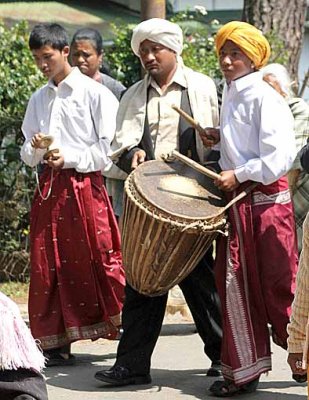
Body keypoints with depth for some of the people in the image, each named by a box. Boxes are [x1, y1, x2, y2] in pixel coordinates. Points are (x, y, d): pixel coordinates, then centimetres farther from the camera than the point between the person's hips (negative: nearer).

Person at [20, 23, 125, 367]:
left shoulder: (94, 93, -3)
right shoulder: (38, 100, 15)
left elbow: (110, 148, -7)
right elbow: (27, 156, 18)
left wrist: (69, 158, -13)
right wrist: (36, 148, -4)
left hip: (85, 187, -5)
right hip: (48, 189, 6)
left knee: (97, 261, -8)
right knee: (49, 265, 3)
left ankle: (123, 335, -1)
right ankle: (57, 344, 9)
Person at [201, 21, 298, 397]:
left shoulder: (264, 97, -13)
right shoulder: (230, 94, 12)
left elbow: (279, 157, -20)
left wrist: (238, 175, -17)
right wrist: (220, 138, 8)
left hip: (266, 200, -8)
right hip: (235, 200, 8)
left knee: (278, 284, -3)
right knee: (236, 284, 8)